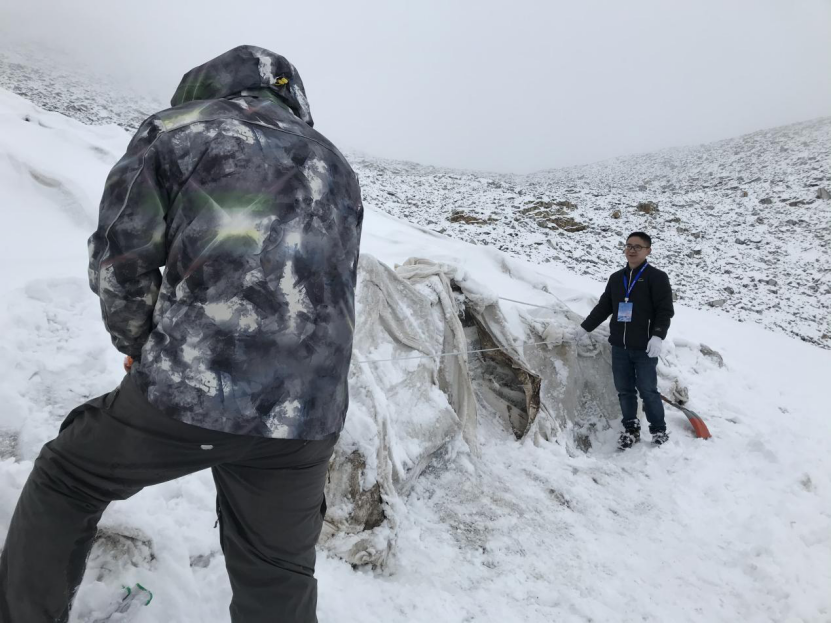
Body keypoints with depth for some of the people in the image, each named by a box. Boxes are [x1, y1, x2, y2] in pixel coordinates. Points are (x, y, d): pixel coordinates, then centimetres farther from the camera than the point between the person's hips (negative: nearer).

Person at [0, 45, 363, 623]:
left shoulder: (175, 126, 7)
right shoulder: (336, 166, 20)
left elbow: (118, 262, 1)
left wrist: (142, 346, 18)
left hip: (188, 391, -4)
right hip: (309, 416, 5)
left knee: (67, 480, 26)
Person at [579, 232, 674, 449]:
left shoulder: (657, 277, -3)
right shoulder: (616, 278, 14)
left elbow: (665, 310, -9)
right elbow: (603, 307, 21)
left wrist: (658, 336, -21)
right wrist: (584, 328, 19)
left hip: (645, 348, -5)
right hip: (619, 346, 5)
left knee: (648, 391, -1)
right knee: (624, 390, 10)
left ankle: (659, 430, 17)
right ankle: (631, 429, 23)